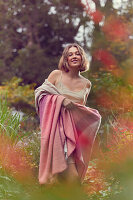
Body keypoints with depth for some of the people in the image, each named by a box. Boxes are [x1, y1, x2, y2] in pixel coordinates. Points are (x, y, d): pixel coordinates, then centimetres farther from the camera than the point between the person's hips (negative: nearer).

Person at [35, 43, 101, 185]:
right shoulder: (56, 75, 3)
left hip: (75, 128, 3)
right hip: (55, 124, -3)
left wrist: (94, 115, 6)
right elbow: (41, 93, 0)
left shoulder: (86, 84, 13)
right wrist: (61, 100, -12)